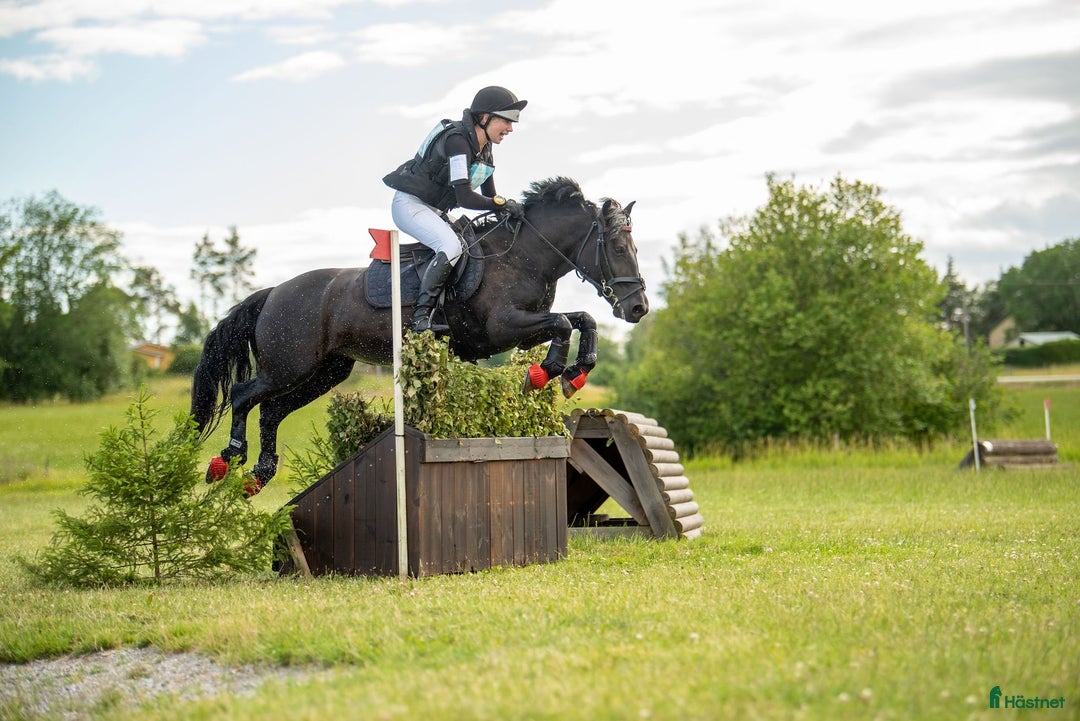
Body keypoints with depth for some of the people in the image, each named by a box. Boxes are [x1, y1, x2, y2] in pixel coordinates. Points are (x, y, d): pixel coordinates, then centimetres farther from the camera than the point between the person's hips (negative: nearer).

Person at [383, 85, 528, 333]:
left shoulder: (484, 149, 5)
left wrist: (509, 214, -3)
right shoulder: (457, 140, -24)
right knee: (451, 246, -30)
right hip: (409, 204, -10)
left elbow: (490, 197, 13)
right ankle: (420, 316, -33)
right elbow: (465, 198, -30)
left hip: (435, 210, 10)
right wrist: (505, 204, -22)